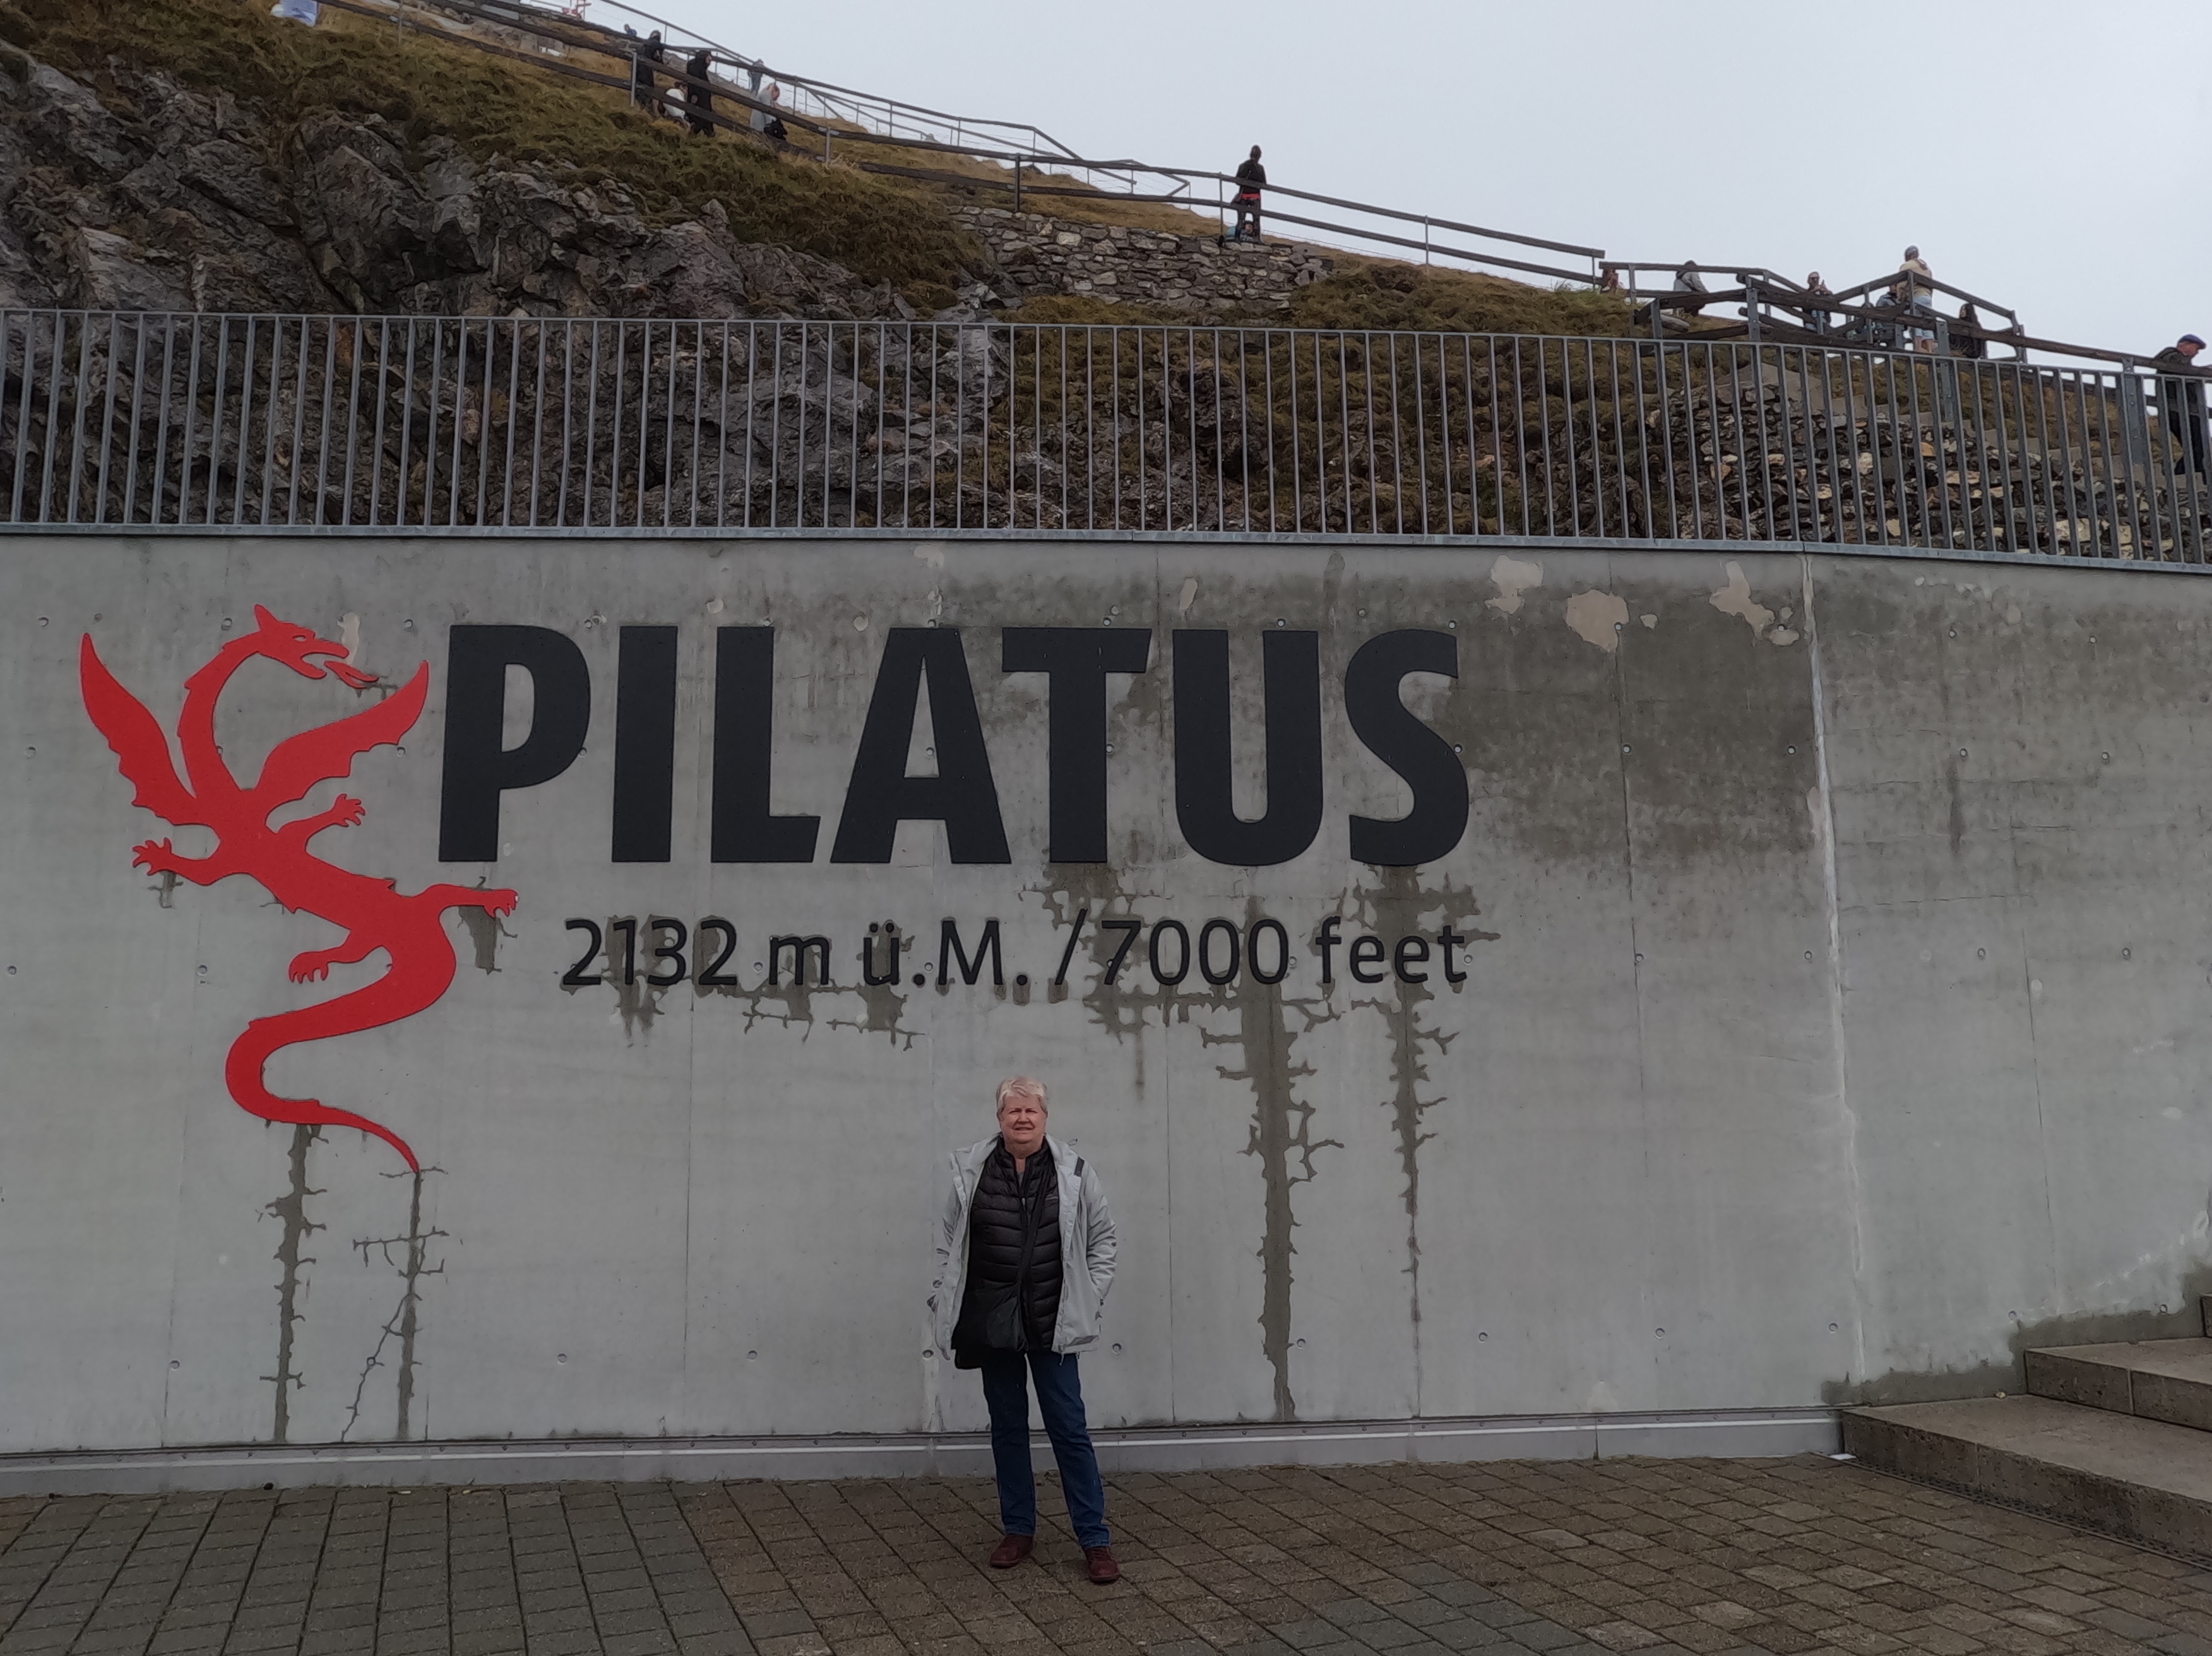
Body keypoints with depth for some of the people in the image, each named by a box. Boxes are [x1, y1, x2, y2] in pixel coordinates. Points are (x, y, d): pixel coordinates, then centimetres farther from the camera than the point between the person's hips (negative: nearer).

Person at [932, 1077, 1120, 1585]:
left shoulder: (1075, 1172, -2)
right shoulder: (970, 1171, 0)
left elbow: (1103, 1239, 7)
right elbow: (948, 1243, 7)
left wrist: (1092, 1296, 1)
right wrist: (946, 1303, 3)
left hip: (1052, 1322, -1)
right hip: (992, 1320, 2)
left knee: (1069, 1428, 1)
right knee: (1007, 1427, 13)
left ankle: (1095, 1539, 10)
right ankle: (1018, 1530, 26)